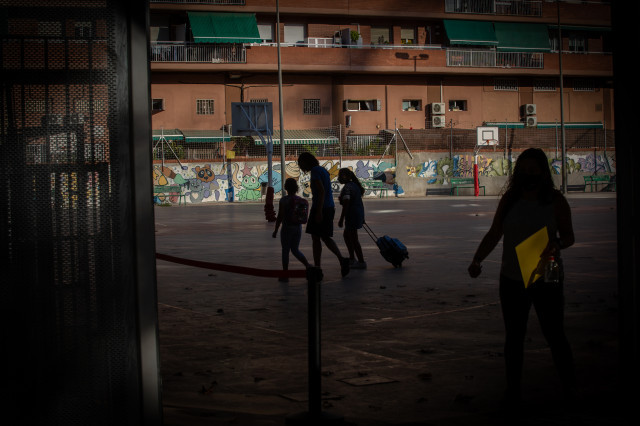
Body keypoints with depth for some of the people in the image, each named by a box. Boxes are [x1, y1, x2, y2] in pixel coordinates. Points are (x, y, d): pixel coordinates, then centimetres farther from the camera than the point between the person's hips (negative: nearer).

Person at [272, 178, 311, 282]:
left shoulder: (284, 200, -13)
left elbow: (280, 217, -14)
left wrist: (276, 230, -7)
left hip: (287, 228, -5)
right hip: (298, 227, 5)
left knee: (285, 251, 4)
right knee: (295, 250, 18)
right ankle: (308, 265, 1)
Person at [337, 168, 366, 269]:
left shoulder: (347, 188, -16)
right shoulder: (354, 185, 14)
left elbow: (346, 205, -23)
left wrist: (341, 219, -22)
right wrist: (362, 217, 26)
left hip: (352, 215, -10)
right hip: (359, 213, 10)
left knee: (353, 239, -4)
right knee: (346, 235, 21)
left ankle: (361, 262, -1)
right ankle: (352, 259, 26)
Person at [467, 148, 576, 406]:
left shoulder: (555, 200, -4)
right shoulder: (510, 199, 4)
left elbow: (569, 236, -2)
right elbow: (494, 234, 4)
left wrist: (556, 244, -25)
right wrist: (477, 260, -9)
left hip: (546, 280, -3)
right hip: (512, 279, 3)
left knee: (554, 334, 2)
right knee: (513, 337, 10)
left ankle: (570, 389, 17)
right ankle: (512, 392, 21)